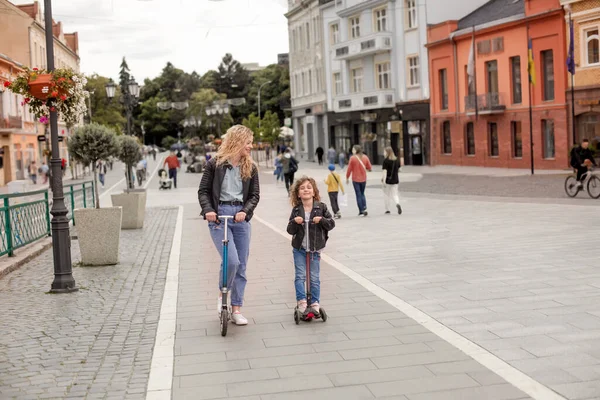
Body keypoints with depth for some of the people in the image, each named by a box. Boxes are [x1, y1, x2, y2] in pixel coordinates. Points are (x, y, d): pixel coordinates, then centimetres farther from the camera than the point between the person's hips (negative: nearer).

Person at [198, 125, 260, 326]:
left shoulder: (250, 167, 7)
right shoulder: (215, 164, -1)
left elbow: (254, 195, 5)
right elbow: (203, 191, 1)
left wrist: (245, 211, -14)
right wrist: (208, 209, -16)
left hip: (240, 217, 4)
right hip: (219, 215, -4)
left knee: (241, 265, 5)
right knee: (231, 260, -18)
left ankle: (236, 309, 15)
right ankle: (222, 294, 11)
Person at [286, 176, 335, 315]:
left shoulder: (321, 208, -3)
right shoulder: (296, 210, -1)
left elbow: (331, 224, -2)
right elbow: (290, 230, 0)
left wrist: (322, 220, -20)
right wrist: (295, 222, -19)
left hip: (315, 249, 0)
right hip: (299, 249, 1)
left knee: (314, 278, 6)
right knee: (300, 276, -4)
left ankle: (314, 303, 16)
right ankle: (302, 301, 3)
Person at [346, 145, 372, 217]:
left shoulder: (352, 158, -12)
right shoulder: (365, 157, -1)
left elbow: (349, 169, -10)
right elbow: (369, 168, 3)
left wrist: (347, 178, 2)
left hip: (355, 179, -3)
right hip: (363, 179, 3)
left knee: (358, 195, 4)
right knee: (362, 194, 18)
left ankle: (361, 211, 3)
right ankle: (364, 209, 2)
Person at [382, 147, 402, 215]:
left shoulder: (386, 161, -12)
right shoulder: (397, 160, 4)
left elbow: (385, 171, -17)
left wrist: (384, 180, -18)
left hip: (387, 180, -4)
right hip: (395, 180, 4)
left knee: (386, 195, 12)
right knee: (395, 194, 8)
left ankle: (387, 209, 16)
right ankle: (397, 204, -21)